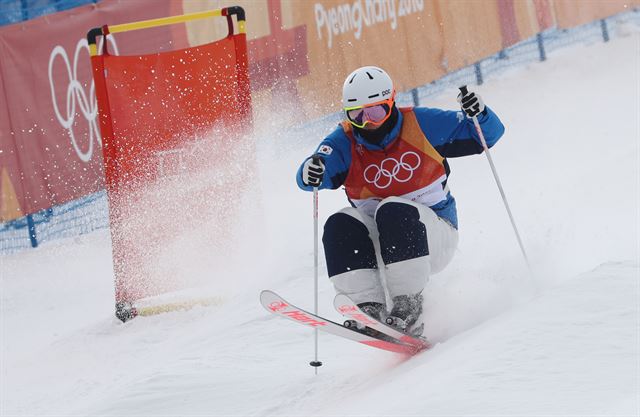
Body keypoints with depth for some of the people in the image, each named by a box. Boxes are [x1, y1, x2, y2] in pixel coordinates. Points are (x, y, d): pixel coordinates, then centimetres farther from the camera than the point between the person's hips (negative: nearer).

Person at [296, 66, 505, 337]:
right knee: (340, 226, -24)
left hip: (432, 236, -3)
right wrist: (311, 173, -45)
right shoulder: (344, 142, -3)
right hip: (379, 244, 3)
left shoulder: (421, 124, -7)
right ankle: (370, 308, -29)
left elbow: (489, 133, -3)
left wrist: (478, 114, -26)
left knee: (393, 211, -33)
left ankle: (409, 308, -34)